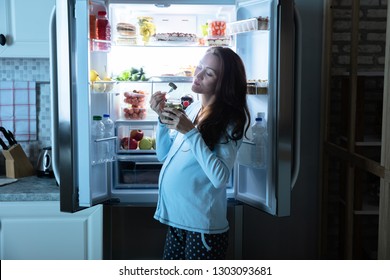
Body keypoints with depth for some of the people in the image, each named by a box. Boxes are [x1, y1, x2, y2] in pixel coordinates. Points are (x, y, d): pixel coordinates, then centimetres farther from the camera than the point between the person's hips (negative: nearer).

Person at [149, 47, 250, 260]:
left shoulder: (230, 121, -12)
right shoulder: (192, 108, 7)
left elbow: (220, 176, -23)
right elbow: (163, 154, 12)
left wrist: (190, 132, -23)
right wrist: (162, 118, -3)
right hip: (176, 219, 6)